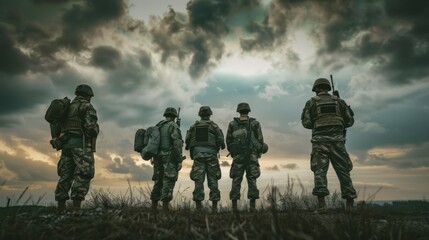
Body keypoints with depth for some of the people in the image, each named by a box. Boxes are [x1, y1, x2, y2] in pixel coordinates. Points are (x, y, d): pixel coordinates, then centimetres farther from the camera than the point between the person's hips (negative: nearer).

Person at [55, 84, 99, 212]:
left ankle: (61, 207, 9)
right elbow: (91, 126, -16)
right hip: (81, 144, -8)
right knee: (83, 174, -9)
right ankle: (76, 207, -16)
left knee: (65, 175, 10)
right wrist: (96, 130, 4)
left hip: (66, 144, 8)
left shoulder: (67, 108, 22)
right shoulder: (87, 106, -3)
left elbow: (59, 127, 20)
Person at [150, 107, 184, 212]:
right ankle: (165, 207, -12)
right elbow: (177, 144, -17)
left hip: (158, 158, 7)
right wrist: (180, 160, -16)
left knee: (158, 182, 14)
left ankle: (154, 207, 17)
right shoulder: (173, 126, -7)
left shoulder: (157, 126, 15)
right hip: (170, 158, -7)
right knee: (168, 183, -6)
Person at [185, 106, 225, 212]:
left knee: (198, 180, 3)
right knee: (213, 180, 4)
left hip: (198, 154, 2)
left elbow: (187, 141, 6)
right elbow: (220, 140, -5)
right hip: (211, 154, -1)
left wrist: (192, 153, 21)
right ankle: (214, 206, 4)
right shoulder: (213, 126, 3)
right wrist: (221, 146, 16)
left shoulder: (193, 126, 10)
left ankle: (198, 206, 0)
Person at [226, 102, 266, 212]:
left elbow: (228, 141, 4)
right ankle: (252, 206, 3)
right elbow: (260, 140, 0)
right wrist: (259, 152, 15)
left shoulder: (232, 124, 1)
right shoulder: (255, 124, -1)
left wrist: (232, 152, 19)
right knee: (252, 180, 7)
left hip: (238, 157, 0)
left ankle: (234, 206, 6)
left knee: (236, 181, 7)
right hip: (252, 157, 0)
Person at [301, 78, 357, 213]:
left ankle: (321, 204, -11)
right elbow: (350, 121, 10)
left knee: (319, 171, -2)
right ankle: (350, 205, 11)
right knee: (343, 171, 9)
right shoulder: (339, 101, 11)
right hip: (337, 141, 2)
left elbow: (306, 123, 1)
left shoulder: (312, 102, 5)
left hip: (320, 141, -2)